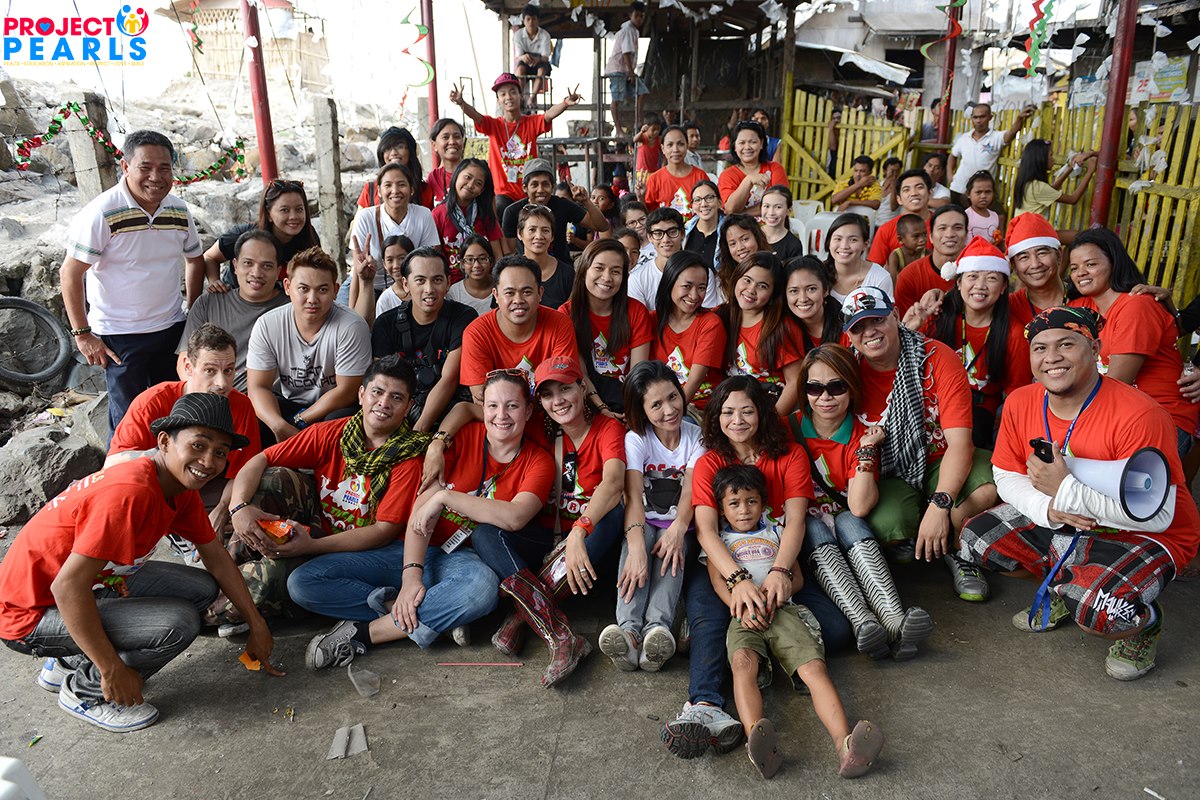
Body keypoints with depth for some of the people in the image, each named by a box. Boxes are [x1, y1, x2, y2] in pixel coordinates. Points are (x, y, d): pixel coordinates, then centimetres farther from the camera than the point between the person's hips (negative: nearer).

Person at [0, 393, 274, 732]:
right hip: (31, 612, -9)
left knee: (201, 588, 5)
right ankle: (84, 691, 4)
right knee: (179, 623, -24)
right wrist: (113, 670, -23)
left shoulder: (181, 488, -2)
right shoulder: (130, 492, -31)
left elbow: (216, 557, 8)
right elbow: (68, 588, -31)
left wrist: (257, 625, 9)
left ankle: (69, 663, 15)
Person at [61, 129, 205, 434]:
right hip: (119, 337, -5)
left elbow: (195, 260, 15)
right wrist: (82, 335, -13)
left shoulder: (179, 211, 0)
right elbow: (70, 273, -13)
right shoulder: (101, 213, -16)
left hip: (171, 329, 5)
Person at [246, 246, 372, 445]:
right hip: (285, 404, 3)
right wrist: (280, 426, -29)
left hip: (332, 407, -3)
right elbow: (258, 386, -9)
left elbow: (346, 391, -16)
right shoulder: (267, 325, -8)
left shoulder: (352, 327, -19)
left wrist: (298, 422, -18)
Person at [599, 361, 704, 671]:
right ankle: (629, 630, -49)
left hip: (677, 525, 1)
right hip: (643, 522, -1)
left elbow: (691, 488, -14)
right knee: (634, 544, -35)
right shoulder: (636, 439, -7)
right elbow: (633, 495, -22)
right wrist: (636, 544, -41)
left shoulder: (695, 436, 0)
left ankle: (658, 628, -51)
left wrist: (678, 528, -35)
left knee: (670, 550, -33)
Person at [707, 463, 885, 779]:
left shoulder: (774, 532, 28)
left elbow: (797, 577, 18)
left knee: (814, 667, -26)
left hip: (781, 610, 2)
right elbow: (718, 581, 7)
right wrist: (741, 606, -14)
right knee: (743, 663, -35)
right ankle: (755, 738, -57)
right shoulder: (718, 539, 23)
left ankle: (844, 745, -45)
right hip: (743, 616, -2)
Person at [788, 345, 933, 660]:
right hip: (802, 527, -1)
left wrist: (866, 451, -19)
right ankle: (863, 624, -53)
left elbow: (859, 507, -15)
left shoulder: (861, 436, -3)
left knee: (850, 523, -31)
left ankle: (895, 621, -51)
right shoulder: (791, 428, -5)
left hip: (845, 524, 1)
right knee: (817, 530, -32)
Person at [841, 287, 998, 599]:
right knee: (886, 526, -33)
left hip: (940, 463, 0)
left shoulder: (938, 358, -14)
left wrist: (939, 504, -32)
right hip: (889, 475, 0)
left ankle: (955, 549, 0)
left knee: (993, 483, -32)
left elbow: (959, 442, -20)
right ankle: (906, 540, 8)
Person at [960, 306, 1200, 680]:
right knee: (976, 539, -8)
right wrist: (1046, 507, -22)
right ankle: (1064, 586, 15)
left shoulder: (1140, 415, -27)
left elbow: (1157, 516, -29)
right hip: (1059, 525, 7)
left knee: (1098, 609, -34)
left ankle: (1146, 622, 5)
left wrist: (1066, 491, -32)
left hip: (1146, 538, -6)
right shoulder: (1021, 403, -7)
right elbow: (1005, 475, -1)